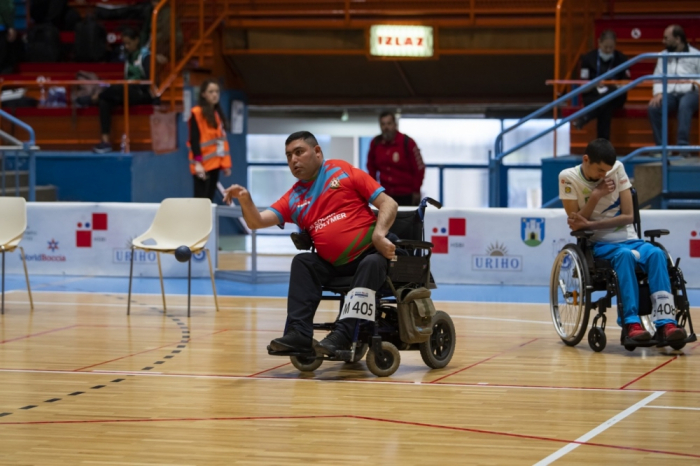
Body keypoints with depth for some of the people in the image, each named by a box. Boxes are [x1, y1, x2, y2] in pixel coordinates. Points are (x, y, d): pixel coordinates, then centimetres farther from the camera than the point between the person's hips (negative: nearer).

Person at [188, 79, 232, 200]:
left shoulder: (218, 114, 16)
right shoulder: (197, 113, -8)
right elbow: (194, 140, -13)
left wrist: (226, 163, 12)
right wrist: (197, 162, -21)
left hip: (215, 163, 8)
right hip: (203, 165, -8)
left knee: (209, 199, 8)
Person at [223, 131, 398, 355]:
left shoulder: (342, 171, 2)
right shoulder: (294, 198, 12)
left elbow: (388, 204, -2)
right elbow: (257, 221, 2)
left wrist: (379, 235, -19)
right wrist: (245, 200, -18)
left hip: (370, 253, -4)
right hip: (334, 265, 4)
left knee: (372, 263, -33)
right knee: (303, 263, -17)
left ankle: (343, 334, -35)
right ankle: (299, 334, -23)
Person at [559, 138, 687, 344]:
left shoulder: (617, 169, 0)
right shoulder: (568, 178, -5)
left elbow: (628, 216, -3)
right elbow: (575, 224, -7)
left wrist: (589, 224, -15)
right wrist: (595, 196, -18)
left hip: (628, 239, 3)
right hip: (596, 244, -3)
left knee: (656, 253, -29)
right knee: (624, 254, -36)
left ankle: (665, 323, -39)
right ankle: (631, 321, -38)